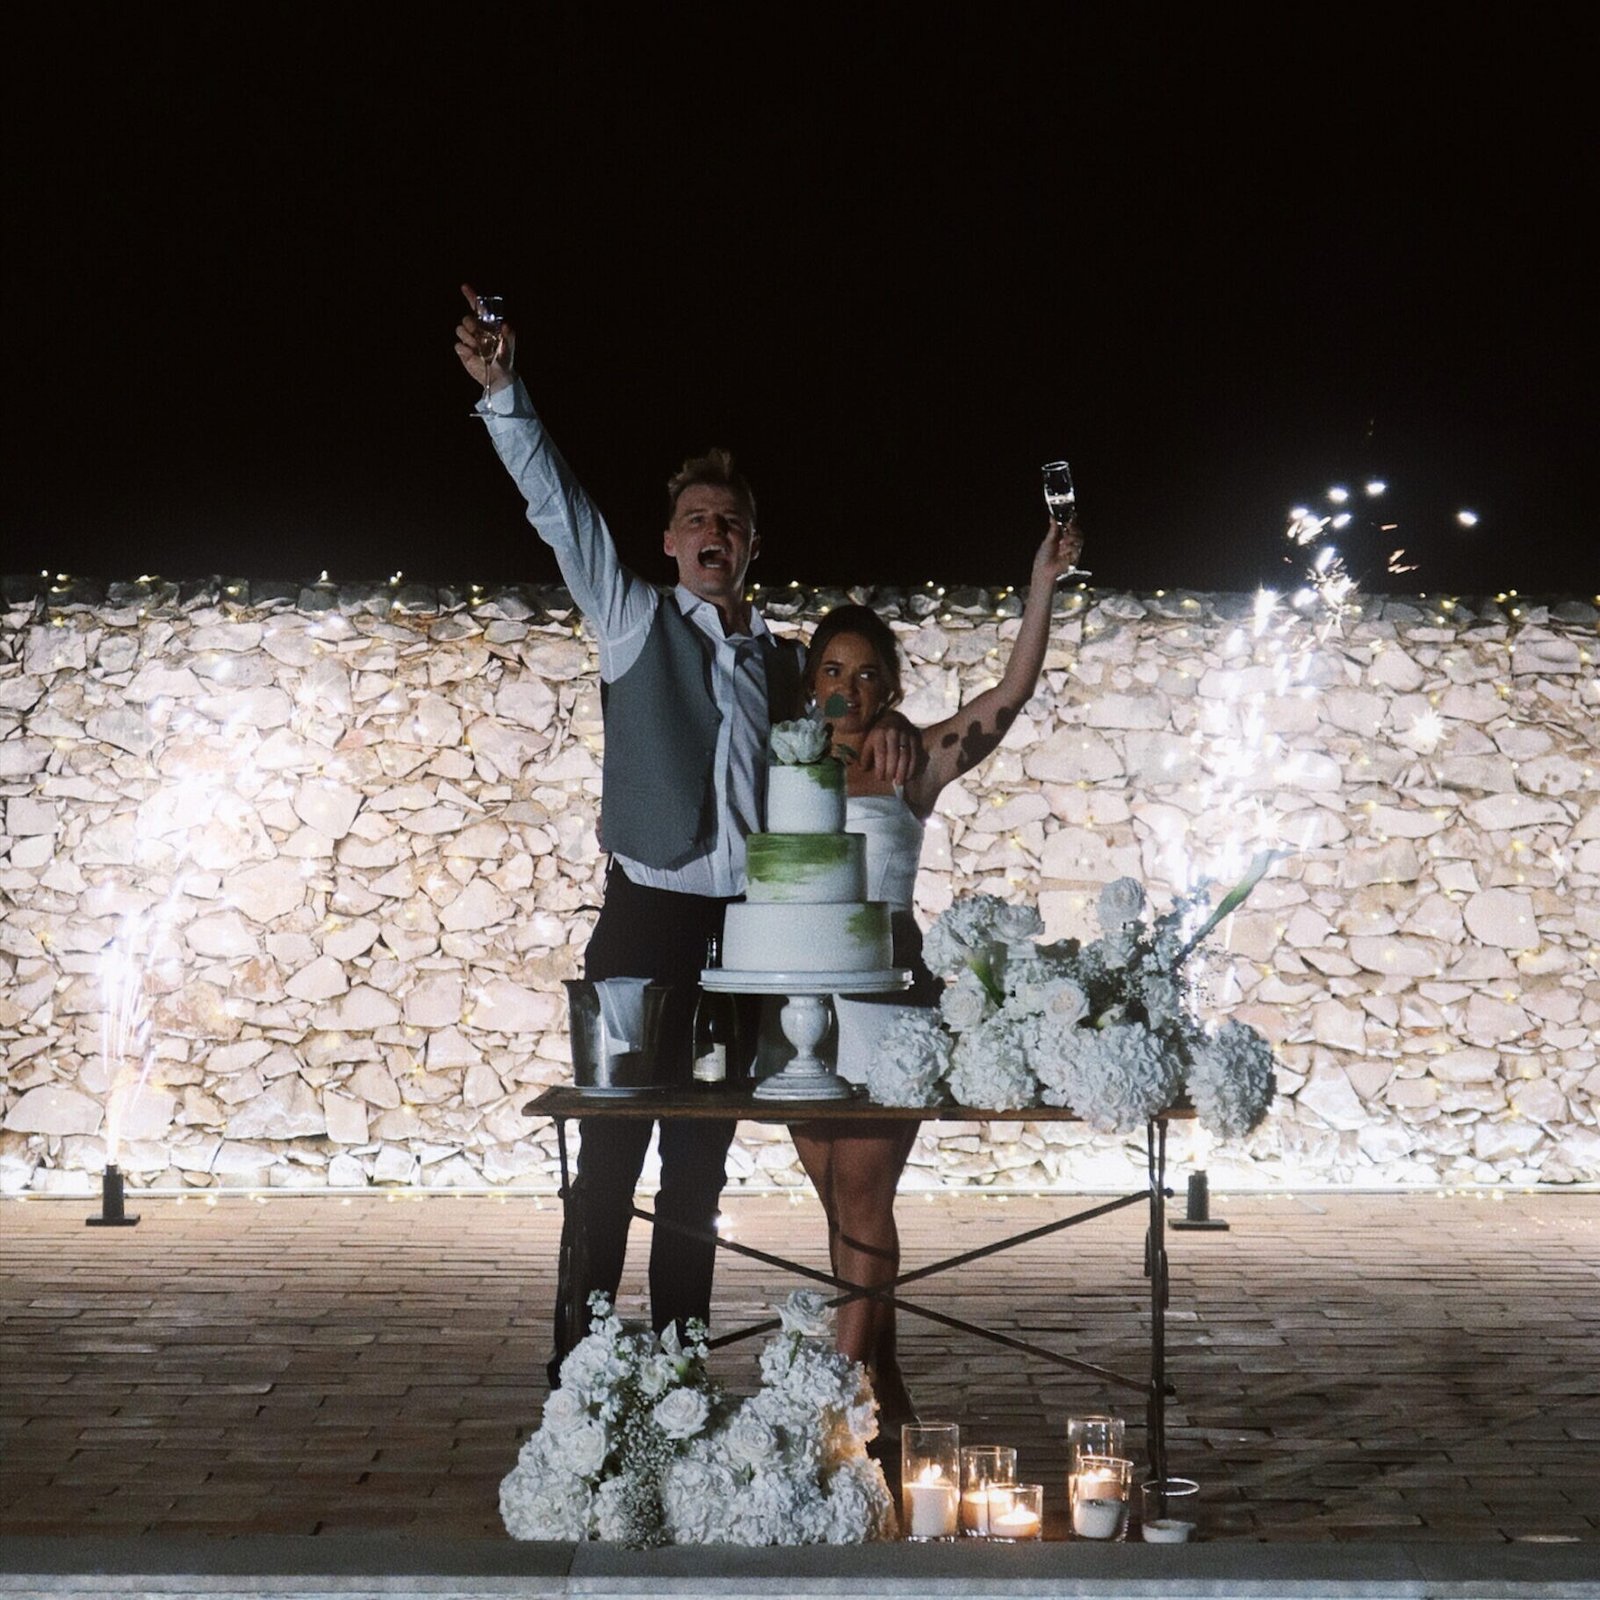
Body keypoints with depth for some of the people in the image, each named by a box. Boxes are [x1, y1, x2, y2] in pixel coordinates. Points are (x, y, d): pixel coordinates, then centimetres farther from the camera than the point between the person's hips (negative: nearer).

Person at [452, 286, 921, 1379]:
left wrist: (889, 724, 4)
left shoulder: (784, 662, 16)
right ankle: (576, 1367, 0)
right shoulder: (636, 621, 5)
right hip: (649, 917, -4)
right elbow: (559, 509, -2)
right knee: (612, 1152, -5)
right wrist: (502, 393, -12)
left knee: (702, 1162, 8)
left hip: (748, 926, 4)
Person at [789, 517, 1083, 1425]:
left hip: (886, 992, -4)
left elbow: (1008, 698, -10)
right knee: (842, 1205, 7)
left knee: (863, 1195, -9)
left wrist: (1043, 588, -19)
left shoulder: (912, 764, 1)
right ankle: (887, 1403, 15)